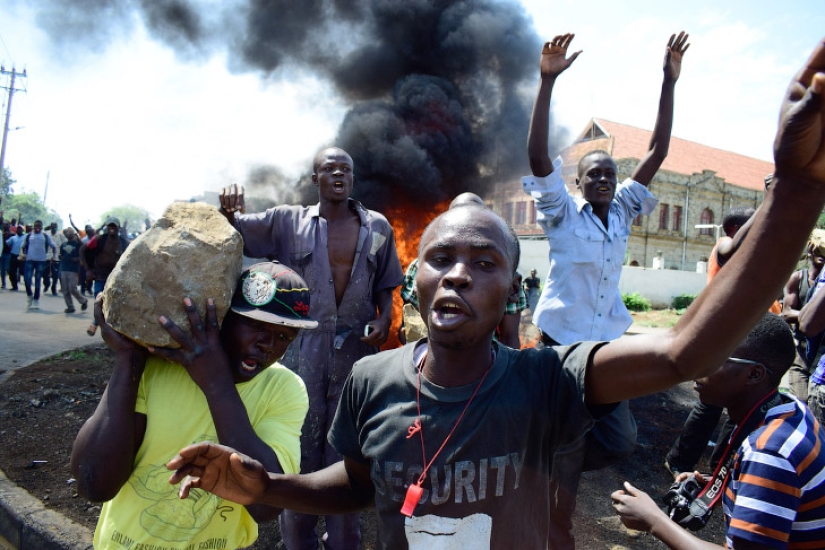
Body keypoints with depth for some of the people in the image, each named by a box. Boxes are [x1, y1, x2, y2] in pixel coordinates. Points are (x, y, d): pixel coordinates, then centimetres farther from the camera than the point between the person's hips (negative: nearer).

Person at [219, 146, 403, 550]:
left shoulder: (377, 227, 6)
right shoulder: (288, 221, 3)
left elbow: (384, 287, 11)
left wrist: (384, 319, -7)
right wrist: (228, 209, -20)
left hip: (355, 351, 1)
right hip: (303, 351, 0)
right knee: (301, 446, 10)